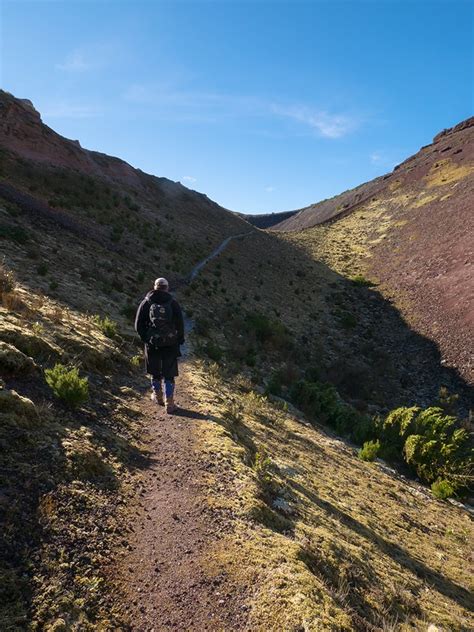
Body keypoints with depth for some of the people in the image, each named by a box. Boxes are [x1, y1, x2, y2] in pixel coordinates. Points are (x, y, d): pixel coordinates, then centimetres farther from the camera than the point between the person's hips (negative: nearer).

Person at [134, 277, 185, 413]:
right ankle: (169, 404, 8)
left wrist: (145, 338, 10)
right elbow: (180, 325, -7)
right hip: (170, 345, -1)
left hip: (152, 345, 1)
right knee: (169, 374, 6)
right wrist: (180, 340, 8)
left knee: (155, 372, 19)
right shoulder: (173, 303, -6)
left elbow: (138, 325, -4)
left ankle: (158, 397, 35)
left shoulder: (146, 303, -3)